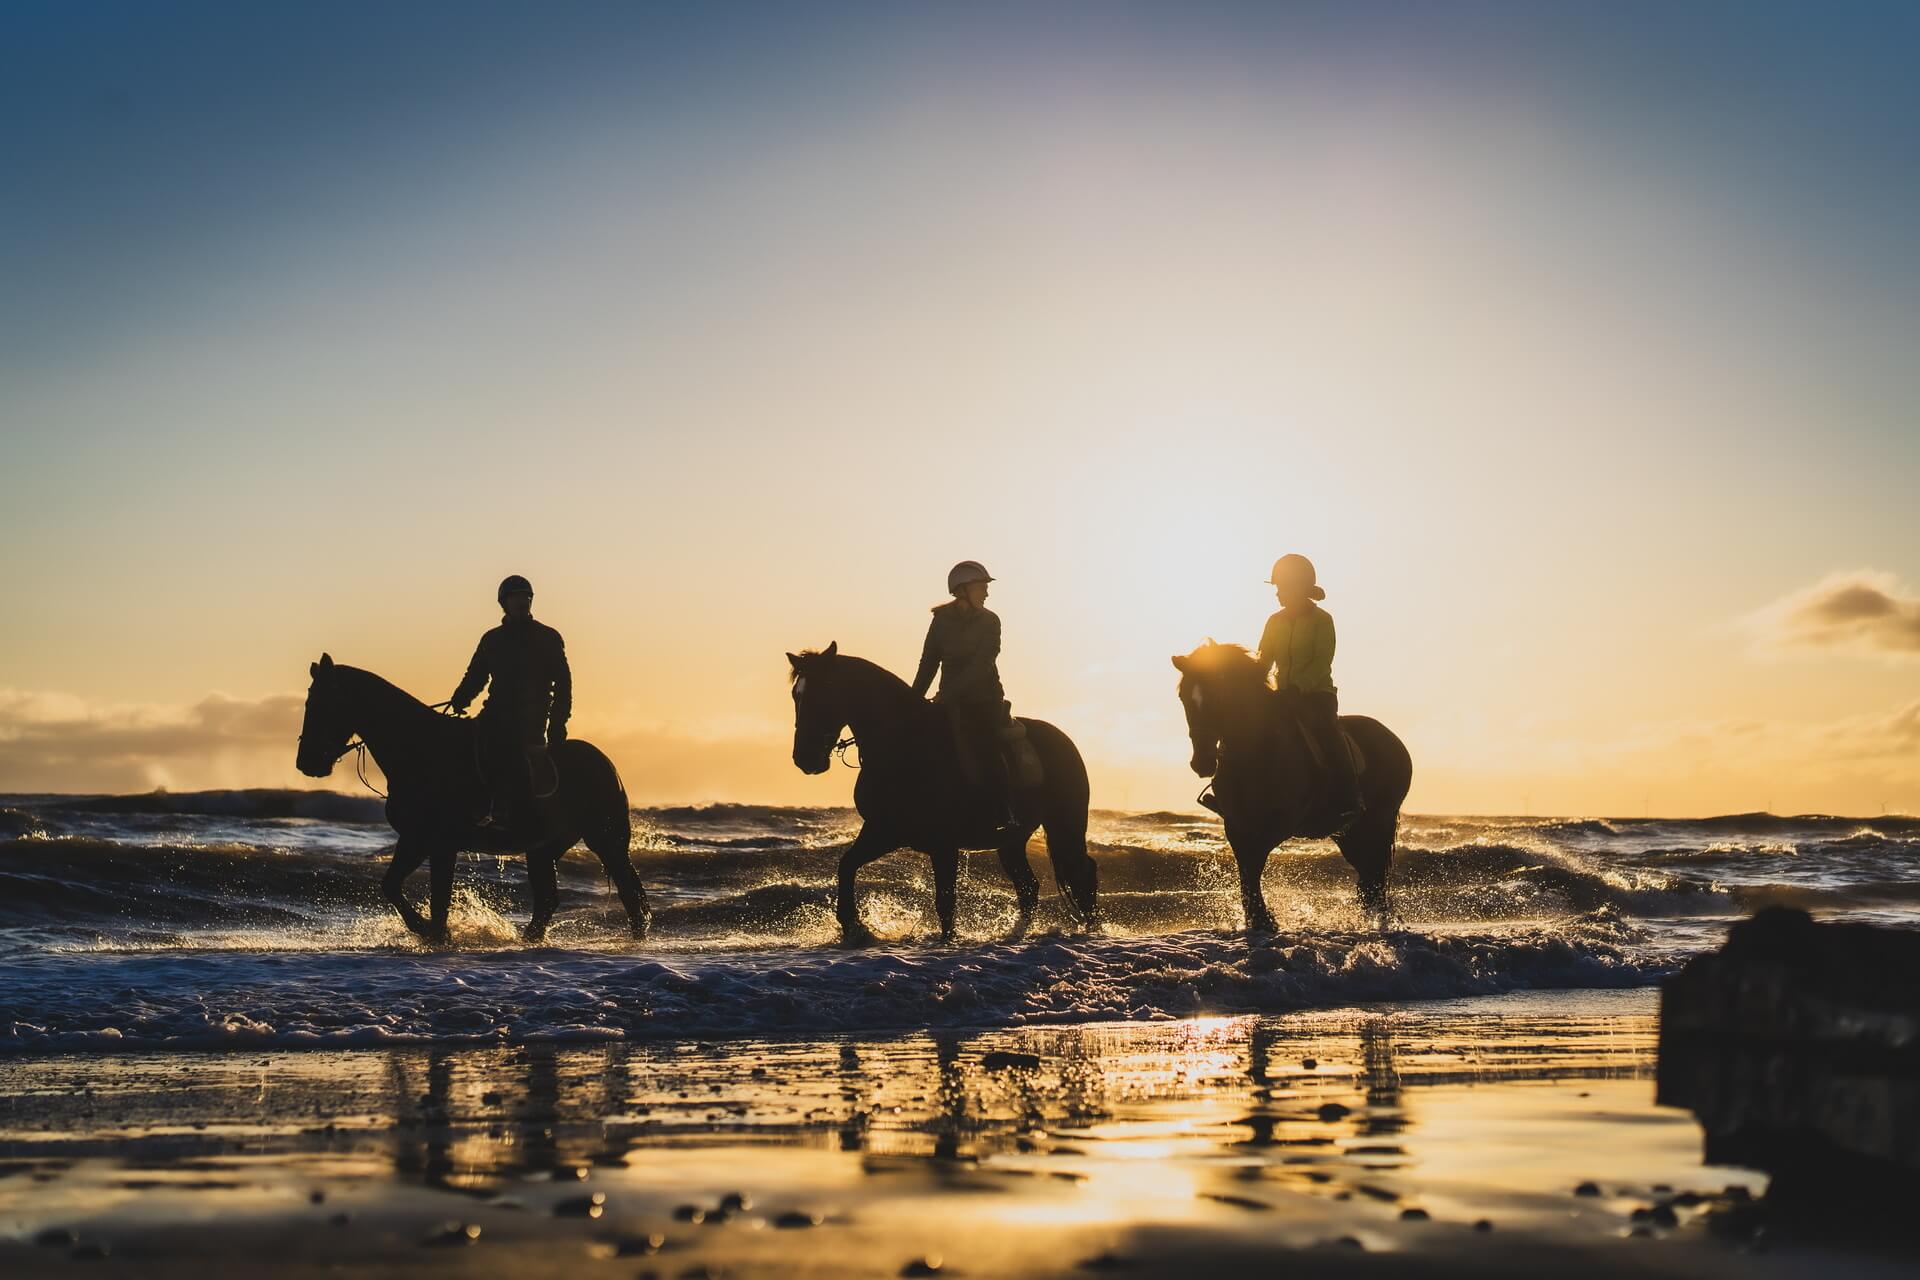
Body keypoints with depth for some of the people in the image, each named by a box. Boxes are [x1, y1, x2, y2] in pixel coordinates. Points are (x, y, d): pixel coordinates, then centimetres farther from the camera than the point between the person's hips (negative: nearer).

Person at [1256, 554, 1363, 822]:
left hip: (1317, 692, -6)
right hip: (1283, 694, 6)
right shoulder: (1275, 621, 13)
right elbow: (1264, 660, 12)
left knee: (1326, 730, -31)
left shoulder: (1321, 620, -4)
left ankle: (1349, 799, -34)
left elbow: (1322, 661, -14)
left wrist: (1298, 687, -27)